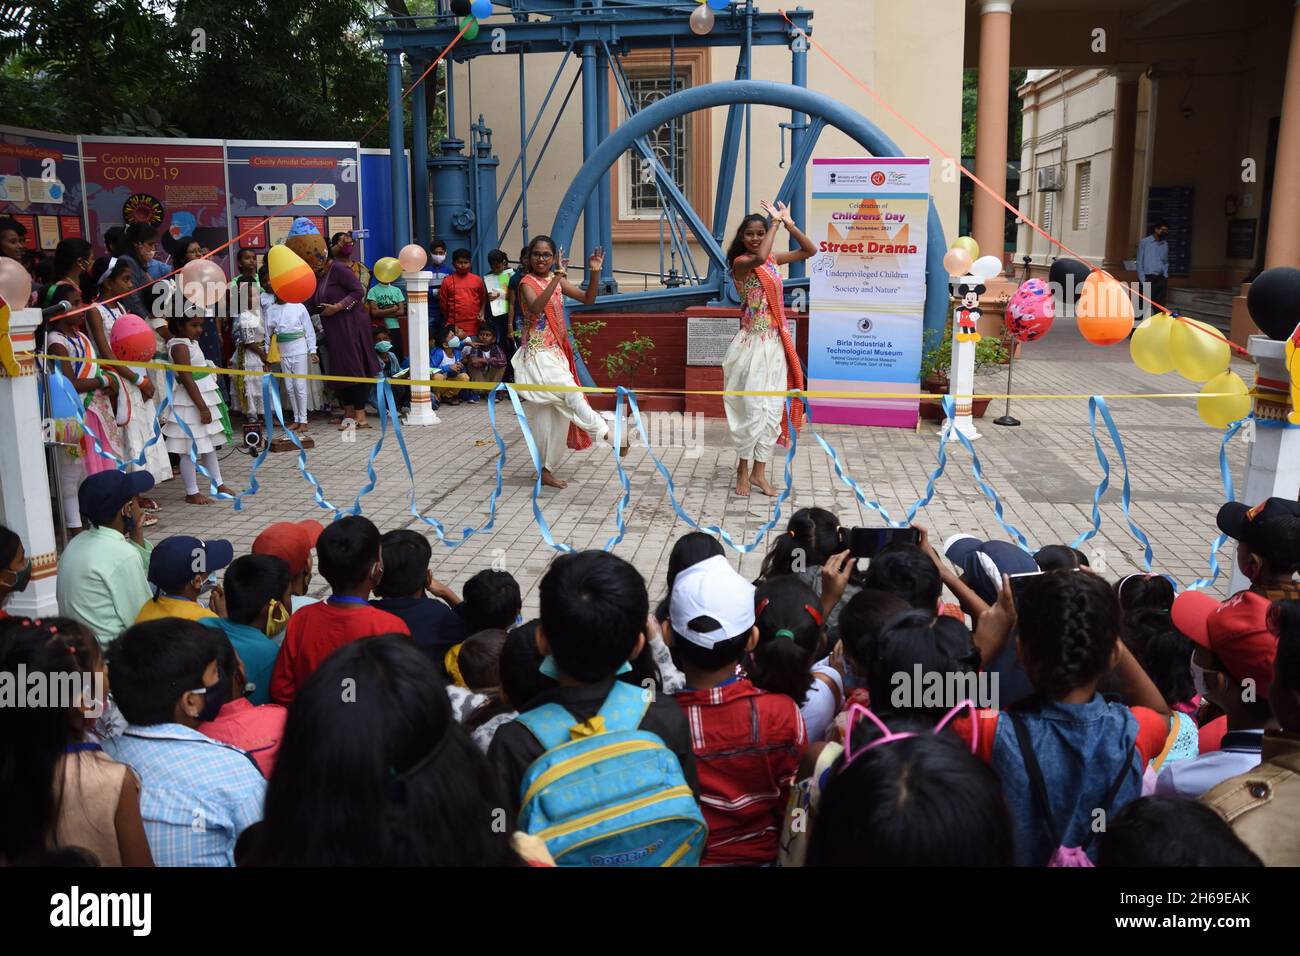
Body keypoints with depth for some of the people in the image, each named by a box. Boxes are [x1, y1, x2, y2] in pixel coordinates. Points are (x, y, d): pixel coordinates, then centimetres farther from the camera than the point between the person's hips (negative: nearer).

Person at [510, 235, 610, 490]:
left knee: (557, 412, 6)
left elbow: (588, 299, 6)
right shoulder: (527, 282, -8)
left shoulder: (558, 281, 11)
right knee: (569, 393, -24)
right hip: (538, 354, -7)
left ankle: (547, 470, 13)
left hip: (557, 353, 7)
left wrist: (595, 273, -9)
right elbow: (536, 307, -29)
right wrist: (558, 276, -33)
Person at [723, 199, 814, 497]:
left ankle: (759, 473, 15)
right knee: (752, 408, -4)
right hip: (752, 344, -7)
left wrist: (789, 224, -1)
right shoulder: (740, 262, -10)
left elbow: (810, 250, 12)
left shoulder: (773, 259, 10)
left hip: (776, 343, 7)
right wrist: (777, 223, -22)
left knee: (773, 408, 6)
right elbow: (758, 258, -33)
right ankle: (743, 470, 12)